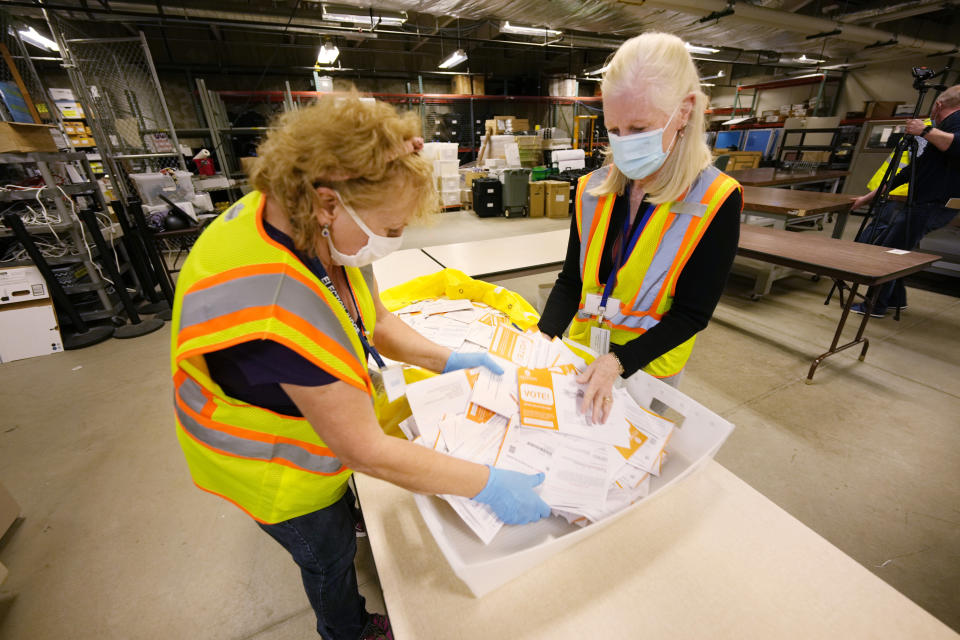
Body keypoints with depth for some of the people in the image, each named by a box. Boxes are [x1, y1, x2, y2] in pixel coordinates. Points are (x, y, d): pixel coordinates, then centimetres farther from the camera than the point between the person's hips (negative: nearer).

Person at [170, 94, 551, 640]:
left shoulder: (323, 231, -17)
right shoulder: (274, 308, -44)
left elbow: (375, 321, -3)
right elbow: (366, 451, -36)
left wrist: (447, 360, -11)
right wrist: (488, 485, -29)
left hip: (320, 423, 7)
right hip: (274, 469, -7)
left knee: (338, 517, 35)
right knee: (330, 555, 22)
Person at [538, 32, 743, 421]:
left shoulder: (715, 201, -16)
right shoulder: (592, 190, -6)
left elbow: (691, 313, -15)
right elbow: (570, 280, -4)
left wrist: (620, 360, -26)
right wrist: (546, 335, -19)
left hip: (648, 364, -3)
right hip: (583, 350, 4)